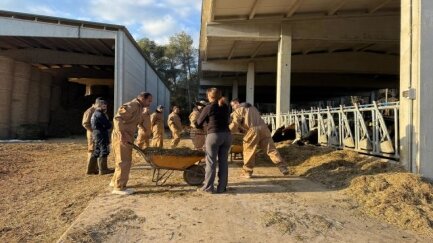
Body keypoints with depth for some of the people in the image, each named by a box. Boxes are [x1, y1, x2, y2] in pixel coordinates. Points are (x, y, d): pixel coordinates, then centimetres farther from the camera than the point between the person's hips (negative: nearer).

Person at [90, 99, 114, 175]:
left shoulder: (95, 114, 19)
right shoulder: (99, 114, -14)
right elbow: (108, 125, -16)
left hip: (96, 135, 11)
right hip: (101, 135, -11)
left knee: (97, 152, 15)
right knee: (104, 151, -7)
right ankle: (103, 169, -5)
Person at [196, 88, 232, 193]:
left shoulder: (208, 108, -3)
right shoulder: (225, 107, 12)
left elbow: (198, 124, 4)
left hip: (214, 135, -5)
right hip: (227, 135, 5)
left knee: (211, 162, 2)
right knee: (223, 162, 8)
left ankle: (208, 188, 7)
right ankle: (222, 187, 12)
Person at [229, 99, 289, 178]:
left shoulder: (238, 111, 8)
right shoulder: (252, 107, 31)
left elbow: (234, 126, -2)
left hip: (252, 130, -5)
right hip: (263, 128, 6)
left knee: (249, 152, 8)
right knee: (271, 149, 4)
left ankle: (247, 172, 14)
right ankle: (283, 168, -1)